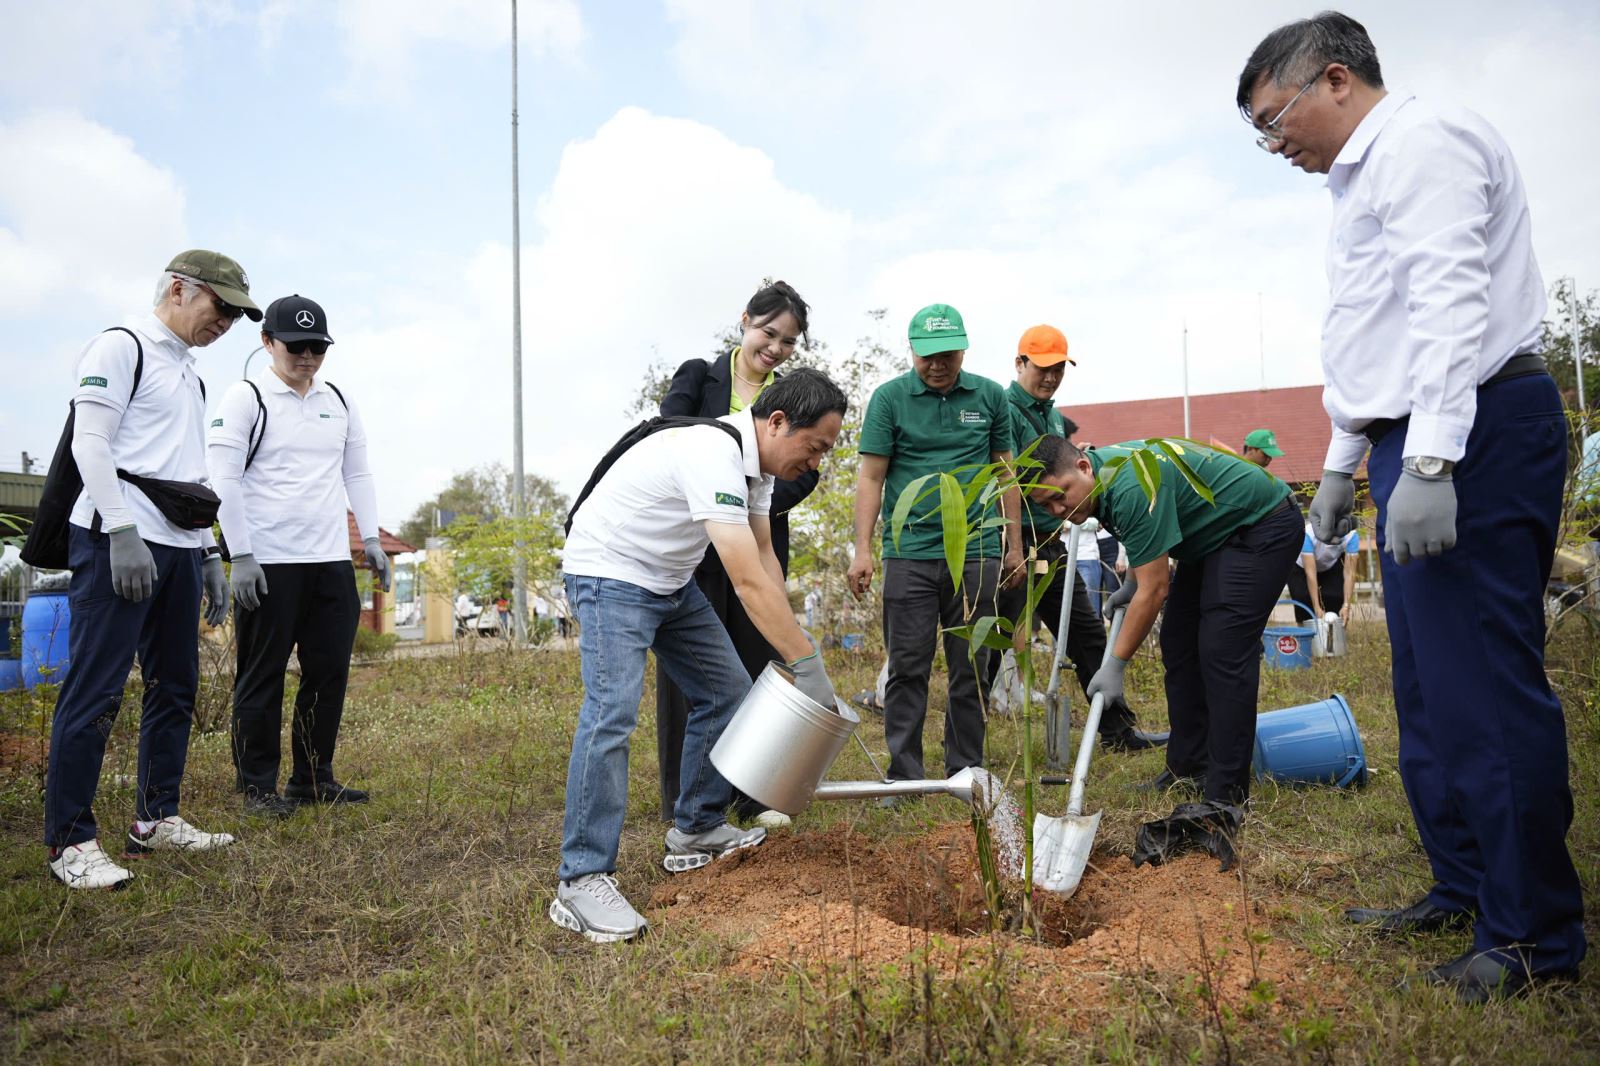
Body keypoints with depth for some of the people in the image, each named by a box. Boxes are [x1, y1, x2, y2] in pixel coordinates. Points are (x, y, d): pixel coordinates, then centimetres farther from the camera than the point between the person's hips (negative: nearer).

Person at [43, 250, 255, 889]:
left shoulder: (189, 373, 23)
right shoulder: (122, 347, -1)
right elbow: (89, 442, -11)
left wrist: (208, 554, 21)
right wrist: (123, 532, -18)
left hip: (178, 549, 9)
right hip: (117, 544, -9)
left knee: (175, 688, 10)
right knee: (96, 690, -8)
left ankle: (156, 820, 19)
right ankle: (70, 842, -2)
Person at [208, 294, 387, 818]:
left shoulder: (339, 401, 13)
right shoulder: (246, 398, -3)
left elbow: (358, 474, 18)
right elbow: (224, 481, -8)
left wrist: (371, 540, 10)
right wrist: (241, 556, -13)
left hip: (331, 562, 5)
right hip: (269, 564, -5)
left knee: (330, 671, 8)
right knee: (262, 677, 3)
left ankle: (313, 778, 21)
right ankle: (258, 787, 15)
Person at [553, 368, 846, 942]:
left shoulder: (756, 460, 0)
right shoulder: (715, 455, -31)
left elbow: (765, 558, 5)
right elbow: (749, 582, -36)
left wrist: (792, 643, -6)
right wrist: (808, 664, -33)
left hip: (670, 581, 10)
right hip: (611, 575, -10)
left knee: (727, 692, 9)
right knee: (612, 711, -22)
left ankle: (697, 831, 21)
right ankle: (581, 883, -17)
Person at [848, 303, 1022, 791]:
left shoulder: (990, 397, 8)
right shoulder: (889, 398, 1)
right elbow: (871, 477, -1)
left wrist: (1014, 545, 11)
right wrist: (862, 549, -8)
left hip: (976, 554, 2)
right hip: (909, 554, -2)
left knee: (970, 670, 8)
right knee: (907, 669, 1)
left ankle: (965, 773, 19)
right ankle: (903, 777, 9)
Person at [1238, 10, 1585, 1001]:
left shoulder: (1424, 139, -7)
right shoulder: (1369, 174, 24)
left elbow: (1451, 304, -20)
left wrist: (1428, 461, -27)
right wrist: (1344, 463, 27)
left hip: (1476, 431, -11)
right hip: (1422, 442, 11)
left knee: (1483, 686, -7)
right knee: (1428, 688, 13)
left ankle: (1535, 933, 5)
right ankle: (1464, 889, 25)